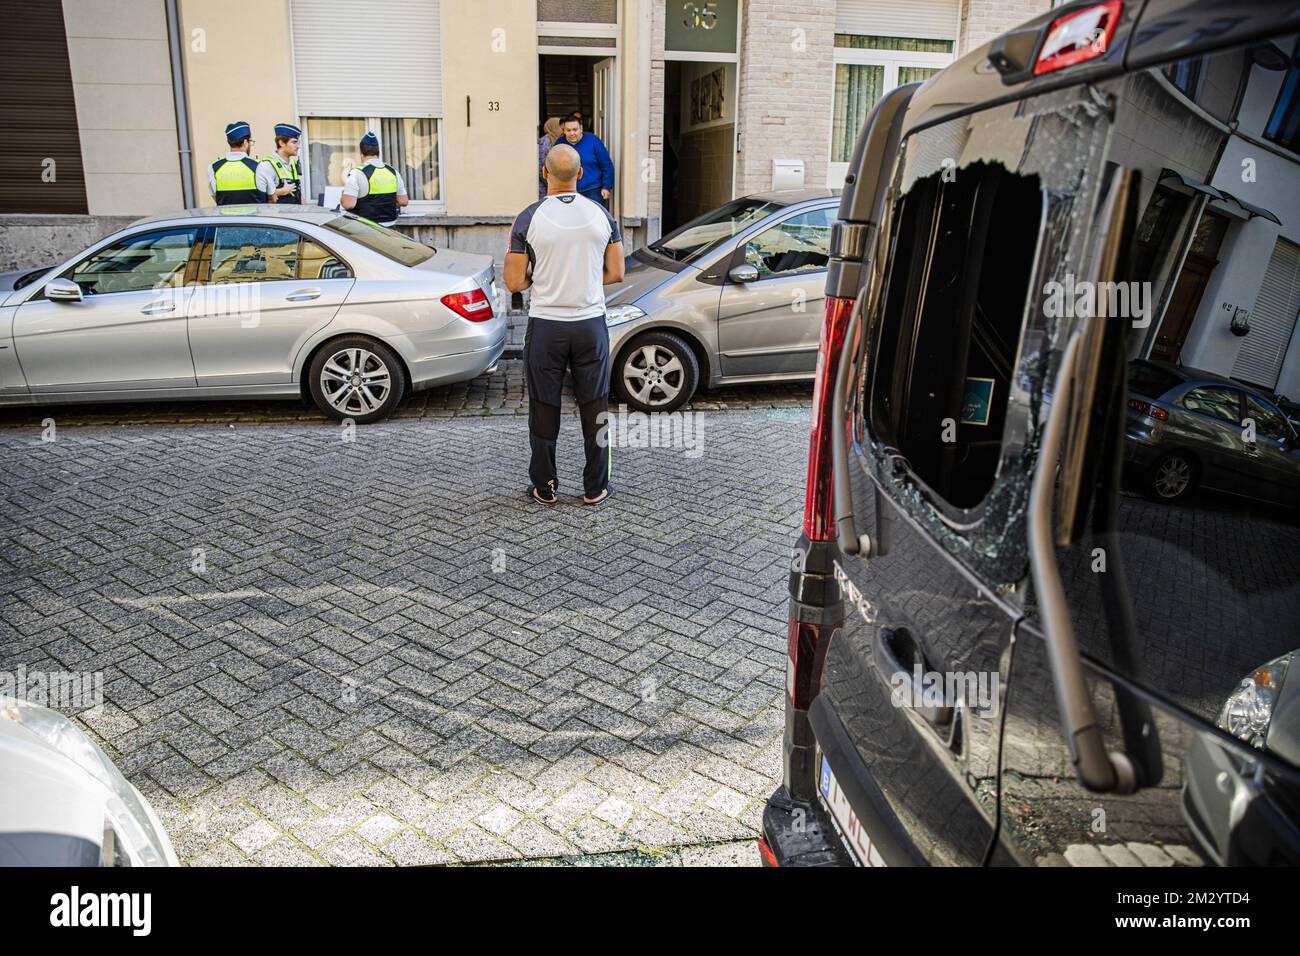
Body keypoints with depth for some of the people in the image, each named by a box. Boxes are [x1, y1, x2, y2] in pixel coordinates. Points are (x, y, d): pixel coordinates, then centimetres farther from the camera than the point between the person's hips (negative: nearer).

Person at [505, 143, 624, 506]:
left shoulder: (529, 218, -9)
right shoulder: (601, 214, -1)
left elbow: (515, 283, -8)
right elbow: (616, 273, 4)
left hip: (546, 327, -2)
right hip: (591, 325, 2)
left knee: (544, 407, 10)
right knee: (594, 407, 10)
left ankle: (544, 487, 19)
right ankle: (595, 489, 18)